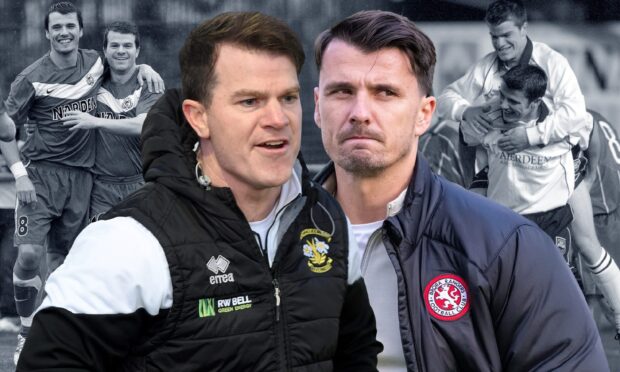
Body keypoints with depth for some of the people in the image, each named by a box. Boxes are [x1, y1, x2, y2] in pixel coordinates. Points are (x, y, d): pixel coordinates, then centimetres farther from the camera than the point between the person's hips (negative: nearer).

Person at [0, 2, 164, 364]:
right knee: (29, 254, -15)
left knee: (64, 257, 10)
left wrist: (144, 67, 7)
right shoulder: (33, 78, -7)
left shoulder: (96, 62, 5)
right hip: (42, 171, -4)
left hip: (81, 174, 4)